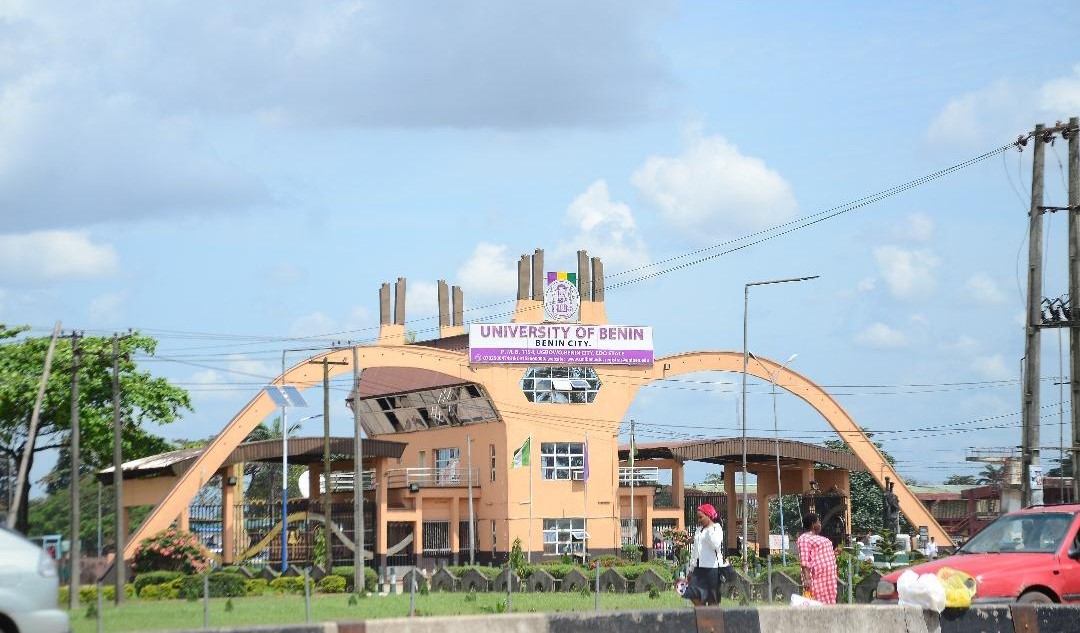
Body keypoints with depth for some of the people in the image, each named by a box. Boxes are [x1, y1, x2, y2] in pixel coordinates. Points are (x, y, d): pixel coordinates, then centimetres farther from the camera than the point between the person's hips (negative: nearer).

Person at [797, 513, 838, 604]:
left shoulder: (819, 538, 23)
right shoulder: (804, 539, -8)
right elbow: (804, 561, -18)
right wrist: (807, 578, -26)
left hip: (828, 577, 10)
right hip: (816, 578, -10)